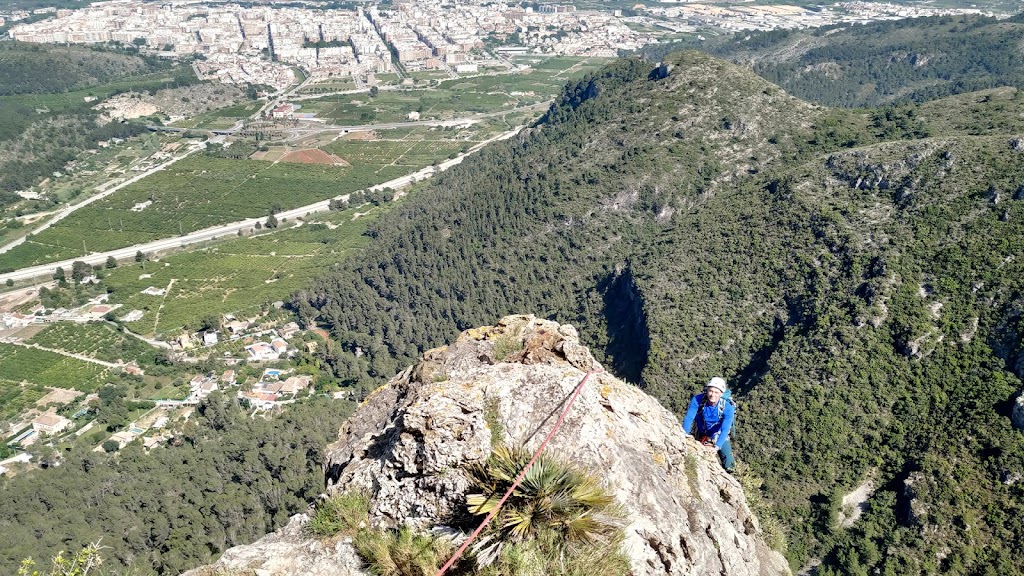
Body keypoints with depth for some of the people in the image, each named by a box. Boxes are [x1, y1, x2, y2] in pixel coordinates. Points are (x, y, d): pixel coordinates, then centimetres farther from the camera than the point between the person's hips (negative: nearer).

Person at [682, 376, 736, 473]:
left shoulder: (728, 408, -29)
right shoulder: (697, 400, -26)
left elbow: (725, 430, -35)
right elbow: (689, 418, -30)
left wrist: (716, 447, -49)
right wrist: (685, 434, -46)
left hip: (718, 437, -1)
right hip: (700, 435, 1)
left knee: (729, 466, -11)